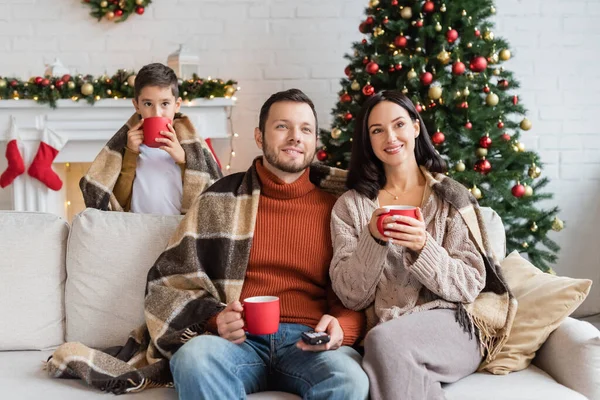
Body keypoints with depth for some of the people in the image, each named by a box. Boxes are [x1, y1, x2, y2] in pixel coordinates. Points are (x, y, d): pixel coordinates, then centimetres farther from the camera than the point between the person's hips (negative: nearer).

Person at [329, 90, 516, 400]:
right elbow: (351, 296, 2)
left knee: (385, 341, -32)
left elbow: (469, 286, 0)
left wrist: (423, 246, -17)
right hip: (384, 331, 1)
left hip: (450, 328, -1)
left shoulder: (451, 196, 6)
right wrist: (373, 240, -15)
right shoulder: (350, 206, 9)